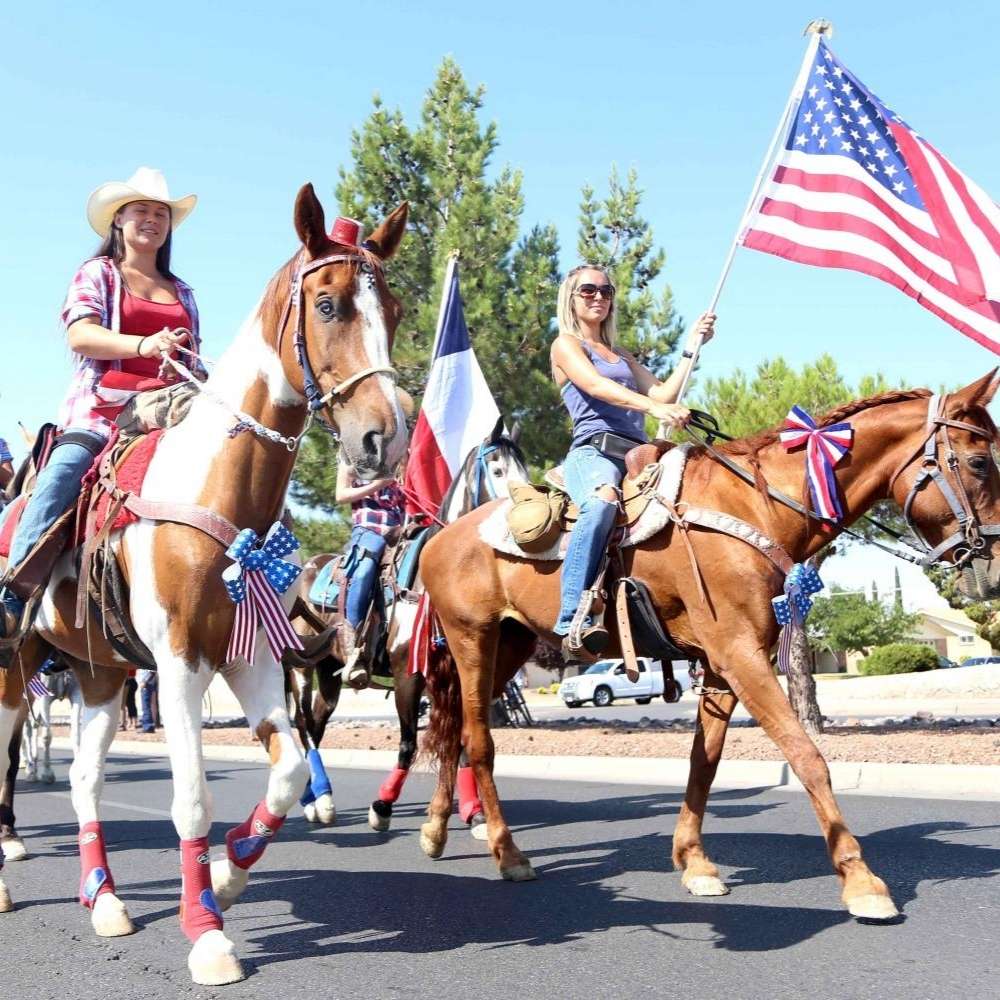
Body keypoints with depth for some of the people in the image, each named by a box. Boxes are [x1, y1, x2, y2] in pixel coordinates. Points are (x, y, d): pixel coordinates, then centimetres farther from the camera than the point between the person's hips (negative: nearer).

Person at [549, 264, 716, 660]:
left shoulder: (621, 355, 33)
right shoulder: (566, 344, 12)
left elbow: (663, 394, 21)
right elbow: (595, 386, -8)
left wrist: (691, 347, 15)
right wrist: (653, 407, -23)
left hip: (638, 455, 7)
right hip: (593, 452, -7)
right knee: (603, 500, -41)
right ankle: (574, 622, -46)